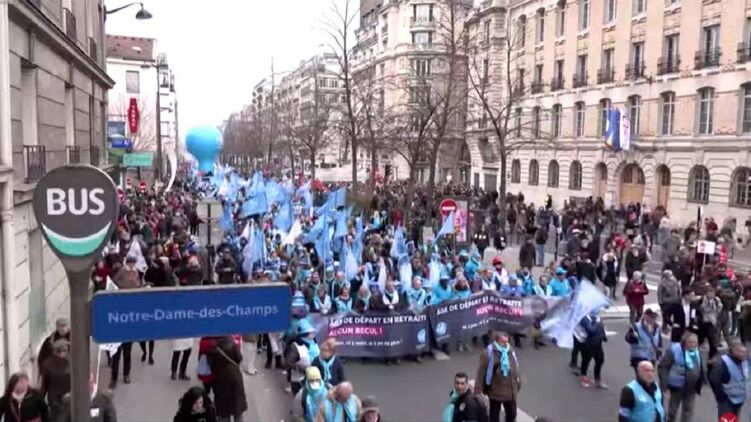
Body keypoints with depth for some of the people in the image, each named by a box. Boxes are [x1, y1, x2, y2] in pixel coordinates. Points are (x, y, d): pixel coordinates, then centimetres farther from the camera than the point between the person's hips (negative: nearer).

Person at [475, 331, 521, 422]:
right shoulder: (488, 353, -18)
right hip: (495, 392, -5)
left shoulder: (511, 351, -1)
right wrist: (478, 391, -14)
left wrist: (518, 384, 14)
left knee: (512, 413, 21)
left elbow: (515, 369, 9)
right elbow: (481, 373, -15)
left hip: (510, 391, 5)